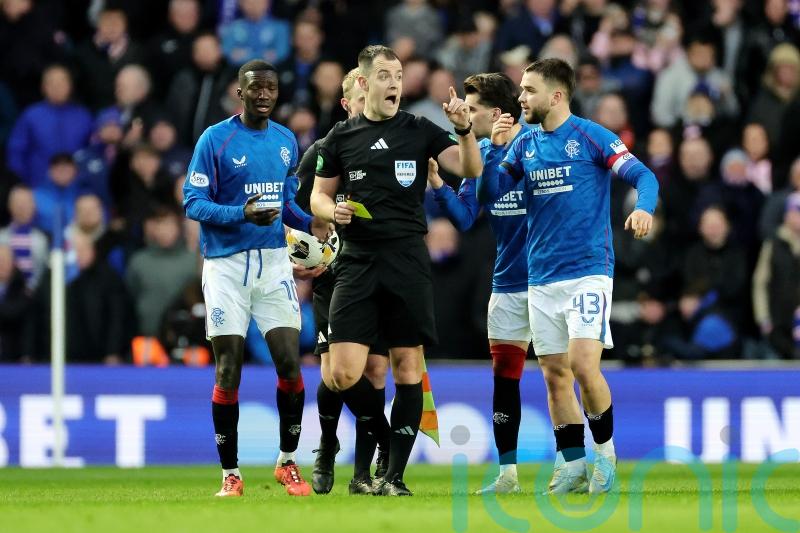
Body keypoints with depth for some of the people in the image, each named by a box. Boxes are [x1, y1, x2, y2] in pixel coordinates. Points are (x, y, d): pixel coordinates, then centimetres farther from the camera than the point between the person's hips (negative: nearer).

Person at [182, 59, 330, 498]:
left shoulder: (286, 141, 10)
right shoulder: (216, 139, -7)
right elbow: (193, 202, -10)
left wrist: (307, 223, 3)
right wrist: (242, 214, -24)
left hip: (274, 262, 4)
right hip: (227, 265, -4)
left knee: (290, 366, -4)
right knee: (228, 373, -3)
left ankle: (287, 463, 13)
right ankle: (230, 474, 6)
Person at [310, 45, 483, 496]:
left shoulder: (420, 131, 5)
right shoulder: (342, 137, 9)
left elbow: (471, 170, -5)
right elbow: (319, 195, 17)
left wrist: (465, 130, -22)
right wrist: (333, 210, -5)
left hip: (408, 261, -1)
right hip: (357, 263, 1)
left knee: (408, 366, -1)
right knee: (344, 372, -10)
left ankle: (395, 474, 5)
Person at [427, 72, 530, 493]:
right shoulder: (480, 154, 6)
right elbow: (464, 217, 2)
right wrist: (436, 182, -11)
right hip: (508, 282, 6)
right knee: (504, 377, 6)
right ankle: (507, 472, 13)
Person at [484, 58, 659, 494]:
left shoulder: (590, 136, -5)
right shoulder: (525, 144, 11)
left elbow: (644, 176, -9)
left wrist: (643, 209, -30)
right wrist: (494, 148, -6)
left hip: (588, 270, -6)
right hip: (541, 276, 6)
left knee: (583, 363, -17)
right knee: (554, 373, 5)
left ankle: (605, 452, 1)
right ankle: (572, 465, 13)